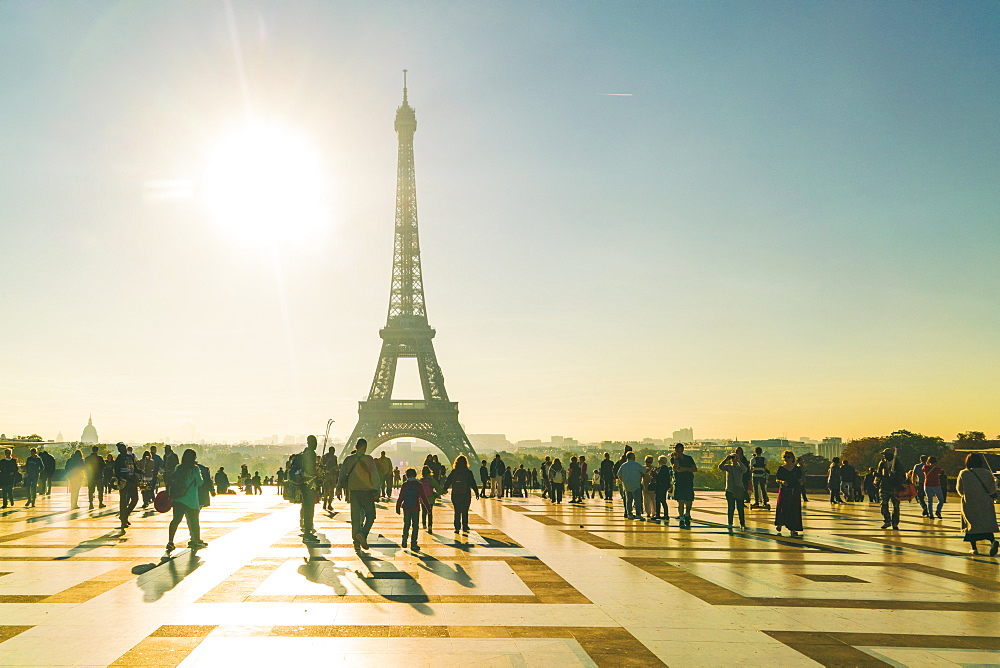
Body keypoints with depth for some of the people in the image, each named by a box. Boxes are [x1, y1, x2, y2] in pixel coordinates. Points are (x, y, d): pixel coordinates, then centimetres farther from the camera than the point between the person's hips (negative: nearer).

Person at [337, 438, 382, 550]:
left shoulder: (348, 459, 5)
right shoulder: (368, 459, -5)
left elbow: (342, 474, 6)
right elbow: (375, 475, -9)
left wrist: (339, 489, 13)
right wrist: (377, 489, -5)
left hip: (353, 491, 4)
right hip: (366, 490, -3)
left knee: (355, 517, 10)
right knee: (370, 515, 6)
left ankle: (357, 542, 11)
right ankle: (363, 534, -17)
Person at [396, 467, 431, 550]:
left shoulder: (404, 485, 1)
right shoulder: (418, 485, -3)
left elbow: (400, 497, 2)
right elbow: (423, 497, -3)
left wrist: (398, 507, 10)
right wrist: (428, 506, 3)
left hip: (406, 508, 2)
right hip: (415, 508, -2)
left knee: (406, 525, 16)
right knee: (415, 526, 3)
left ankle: (404, 541, 7)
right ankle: (413, 544, 0)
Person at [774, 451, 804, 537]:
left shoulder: (797, 468, 9)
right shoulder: (781, 468, 4)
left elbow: (799, 479, 15)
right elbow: (777, 479, 4)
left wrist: (800, 482, -7)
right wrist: (782, 481, -16)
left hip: (795, 491, 1)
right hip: (784, 491, -1)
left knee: (795, 510, -3)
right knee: (783, 509, -3)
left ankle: (792, 529, 1)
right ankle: (780, 524, 24)